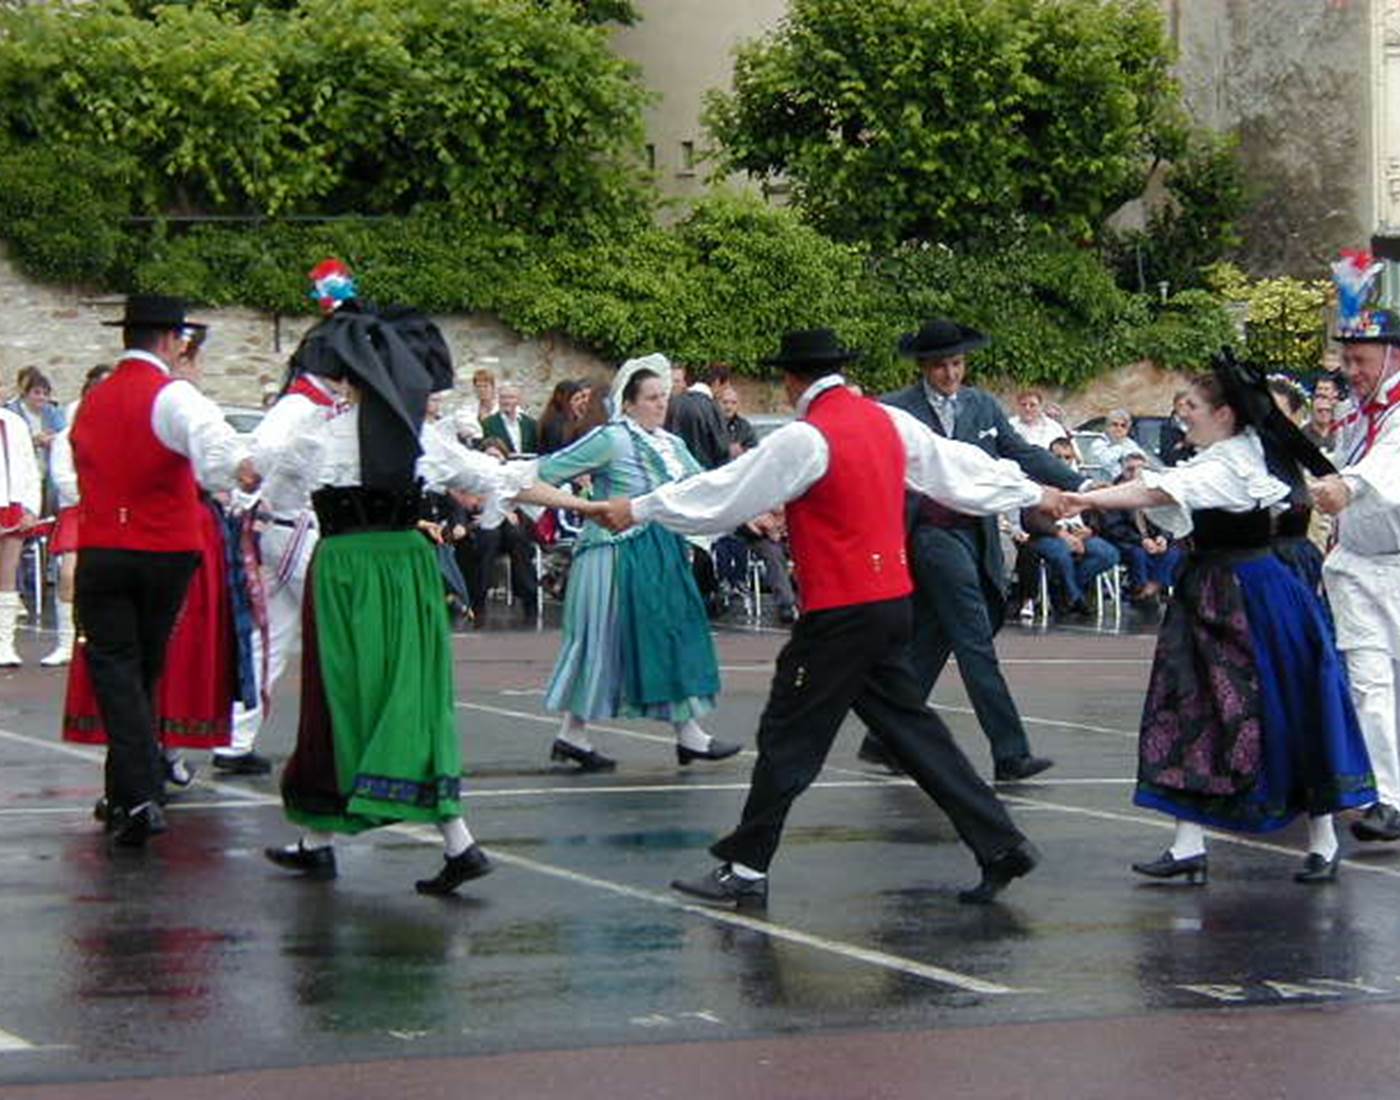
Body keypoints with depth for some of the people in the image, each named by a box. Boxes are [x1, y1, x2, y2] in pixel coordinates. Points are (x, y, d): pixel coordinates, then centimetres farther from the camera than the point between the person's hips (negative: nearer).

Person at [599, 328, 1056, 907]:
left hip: (840, 614, -8)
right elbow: (960, 468, 16)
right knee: (909, 725, 13)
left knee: (788, 735, 0)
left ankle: (745, 870, 6)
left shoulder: (807, 439, -15)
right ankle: (1000, 844, 11)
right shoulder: (888, 422, 7)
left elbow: (723, 494, -10)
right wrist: (1033, 492, 31)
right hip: (891, 600, 8)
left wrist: (640, 509, 1)